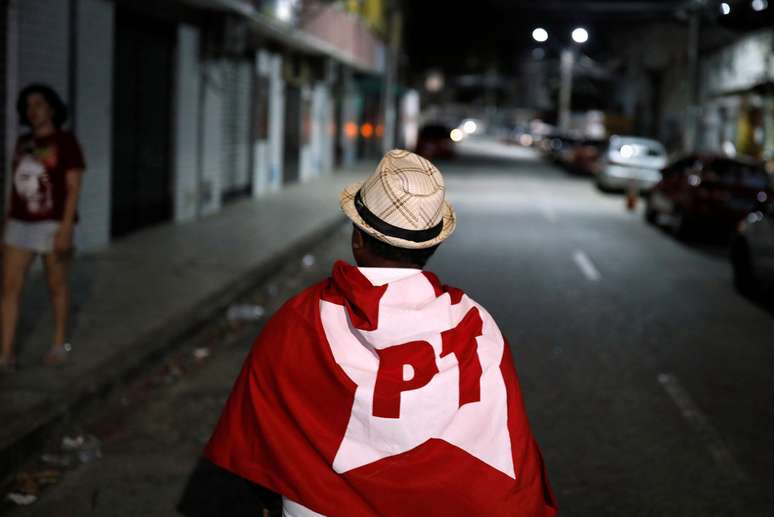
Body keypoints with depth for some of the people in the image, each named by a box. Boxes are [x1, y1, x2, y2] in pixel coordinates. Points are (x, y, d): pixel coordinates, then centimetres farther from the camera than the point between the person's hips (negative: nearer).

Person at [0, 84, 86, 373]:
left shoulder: (66, 142, -9)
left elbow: (74, 189, -13)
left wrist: (66, 228, -20)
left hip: (53, 224, -6)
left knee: (57, 286, 7)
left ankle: (60, 343, 26)